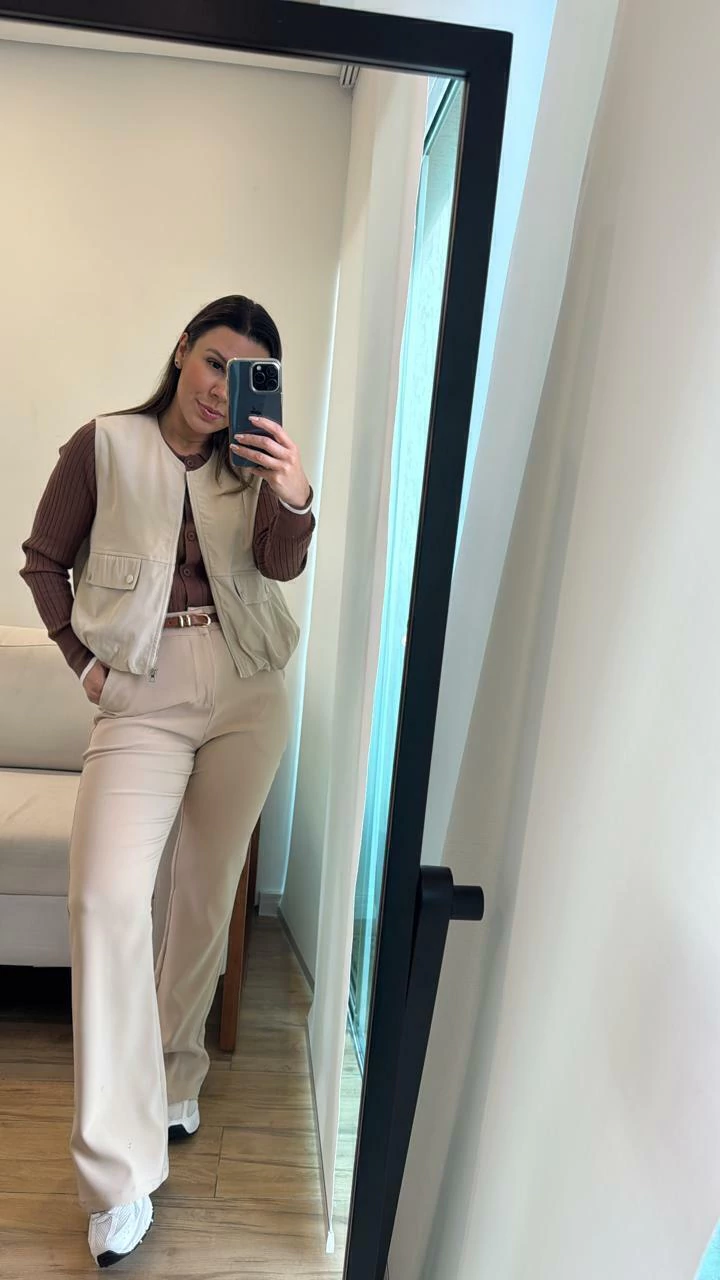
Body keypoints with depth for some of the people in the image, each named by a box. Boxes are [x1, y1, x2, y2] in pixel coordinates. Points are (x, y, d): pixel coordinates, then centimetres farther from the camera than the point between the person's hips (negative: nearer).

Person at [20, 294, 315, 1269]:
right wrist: (82, 659, 1)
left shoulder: (250, 464, 9)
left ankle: (173, 1073, 34)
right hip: (143, 695, -2)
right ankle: (121, 1171, -3)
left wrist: (296, 499, -28)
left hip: (246, 693, 3)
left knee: (207, 893, 10)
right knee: (107, 896, -16)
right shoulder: (106, 446, 3)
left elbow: (283, 565, -8)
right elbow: (44, 560, 10)